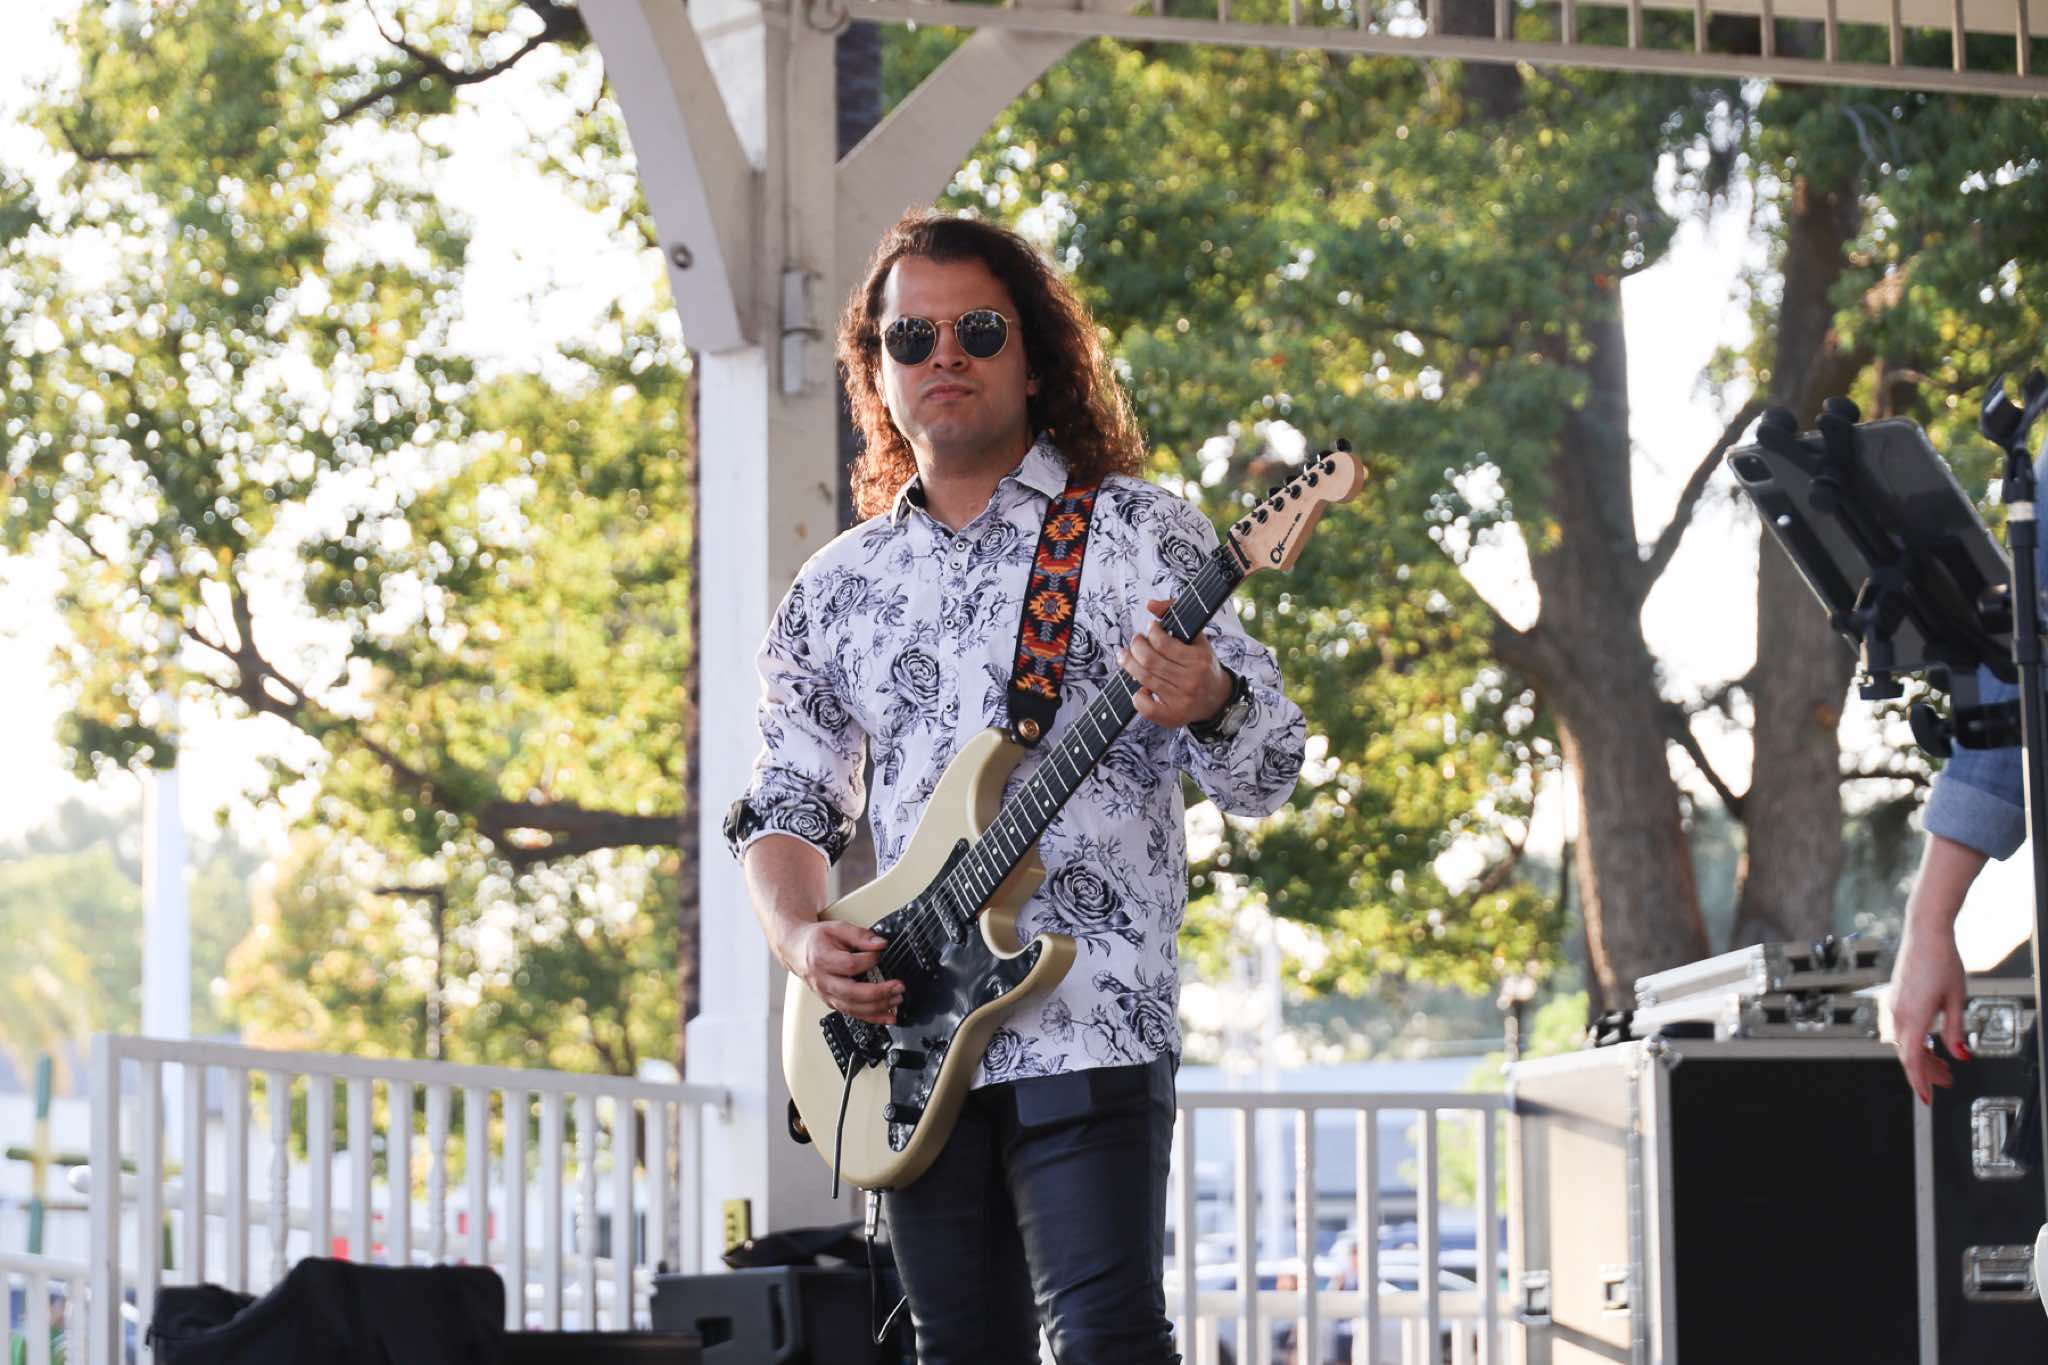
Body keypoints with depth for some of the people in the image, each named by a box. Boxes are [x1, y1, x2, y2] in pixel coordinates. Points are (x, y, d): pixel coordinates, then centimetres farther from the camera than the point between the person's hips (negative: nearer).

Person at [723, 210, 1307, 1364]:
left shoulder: (1139, 534, 4)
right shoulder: (837, 589, 16)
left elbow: (1268, 771, -3)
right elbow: (783, 807, 18)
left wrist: (1206, 704, -27)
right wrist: (804, 936, -3)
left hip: (1091, 1020, -5)